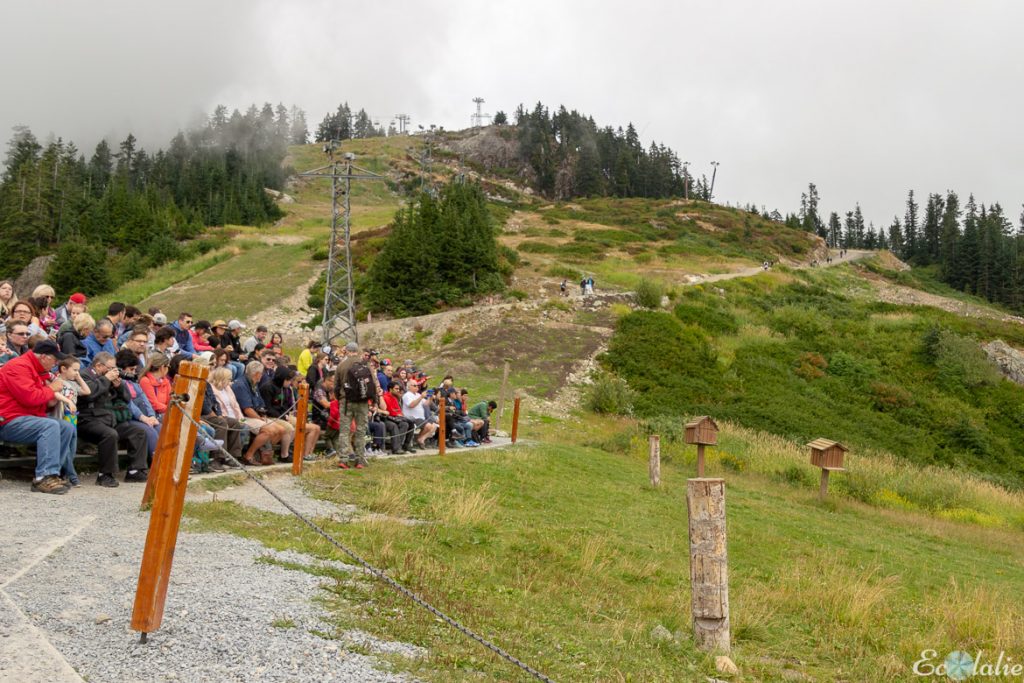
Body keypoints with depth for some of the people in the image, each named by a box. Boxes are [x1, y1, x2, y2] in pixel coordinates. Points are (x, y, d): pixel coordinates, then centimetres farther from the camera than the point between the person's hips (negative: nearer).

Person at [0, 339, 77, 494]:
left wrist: (51, 400, 1)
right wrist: (51, 389, -10)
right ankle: (44, 478, -32)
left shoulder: (40, 371, 15)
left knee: (67, 428, -4)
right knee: (50, 426, -30)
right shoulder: (19, 366, -15)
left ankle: (51, 474, -8)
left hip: (27, 417, 10)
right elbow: (29, 397, -26)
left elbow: (41, 398, 24)